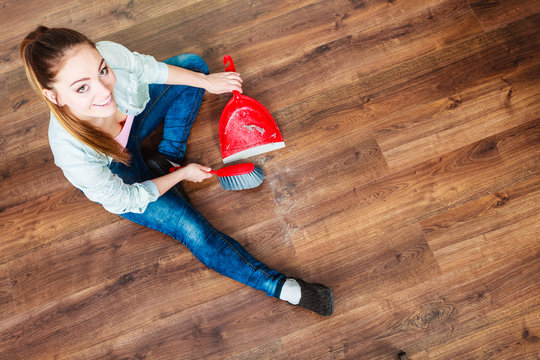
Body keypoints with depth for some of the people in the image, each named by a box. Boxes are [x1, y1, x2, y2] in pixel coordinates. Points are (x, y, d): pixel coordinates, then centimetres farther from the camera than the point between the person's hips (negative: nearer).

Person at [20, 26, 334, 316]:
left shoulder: (108, 55, -38)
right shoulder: (73, 152, -45)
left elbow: (148, 69, -12)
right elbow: (126, 200, -25)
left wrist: (207, 81, -5)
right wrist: (182, 175, -15)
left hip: (131, 119, 5)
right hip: (118, 178, -5)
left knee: (193, 64, 2)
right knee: (192, 229, -18)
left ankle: (167, 157, -1)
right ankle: (280, 286, -4)